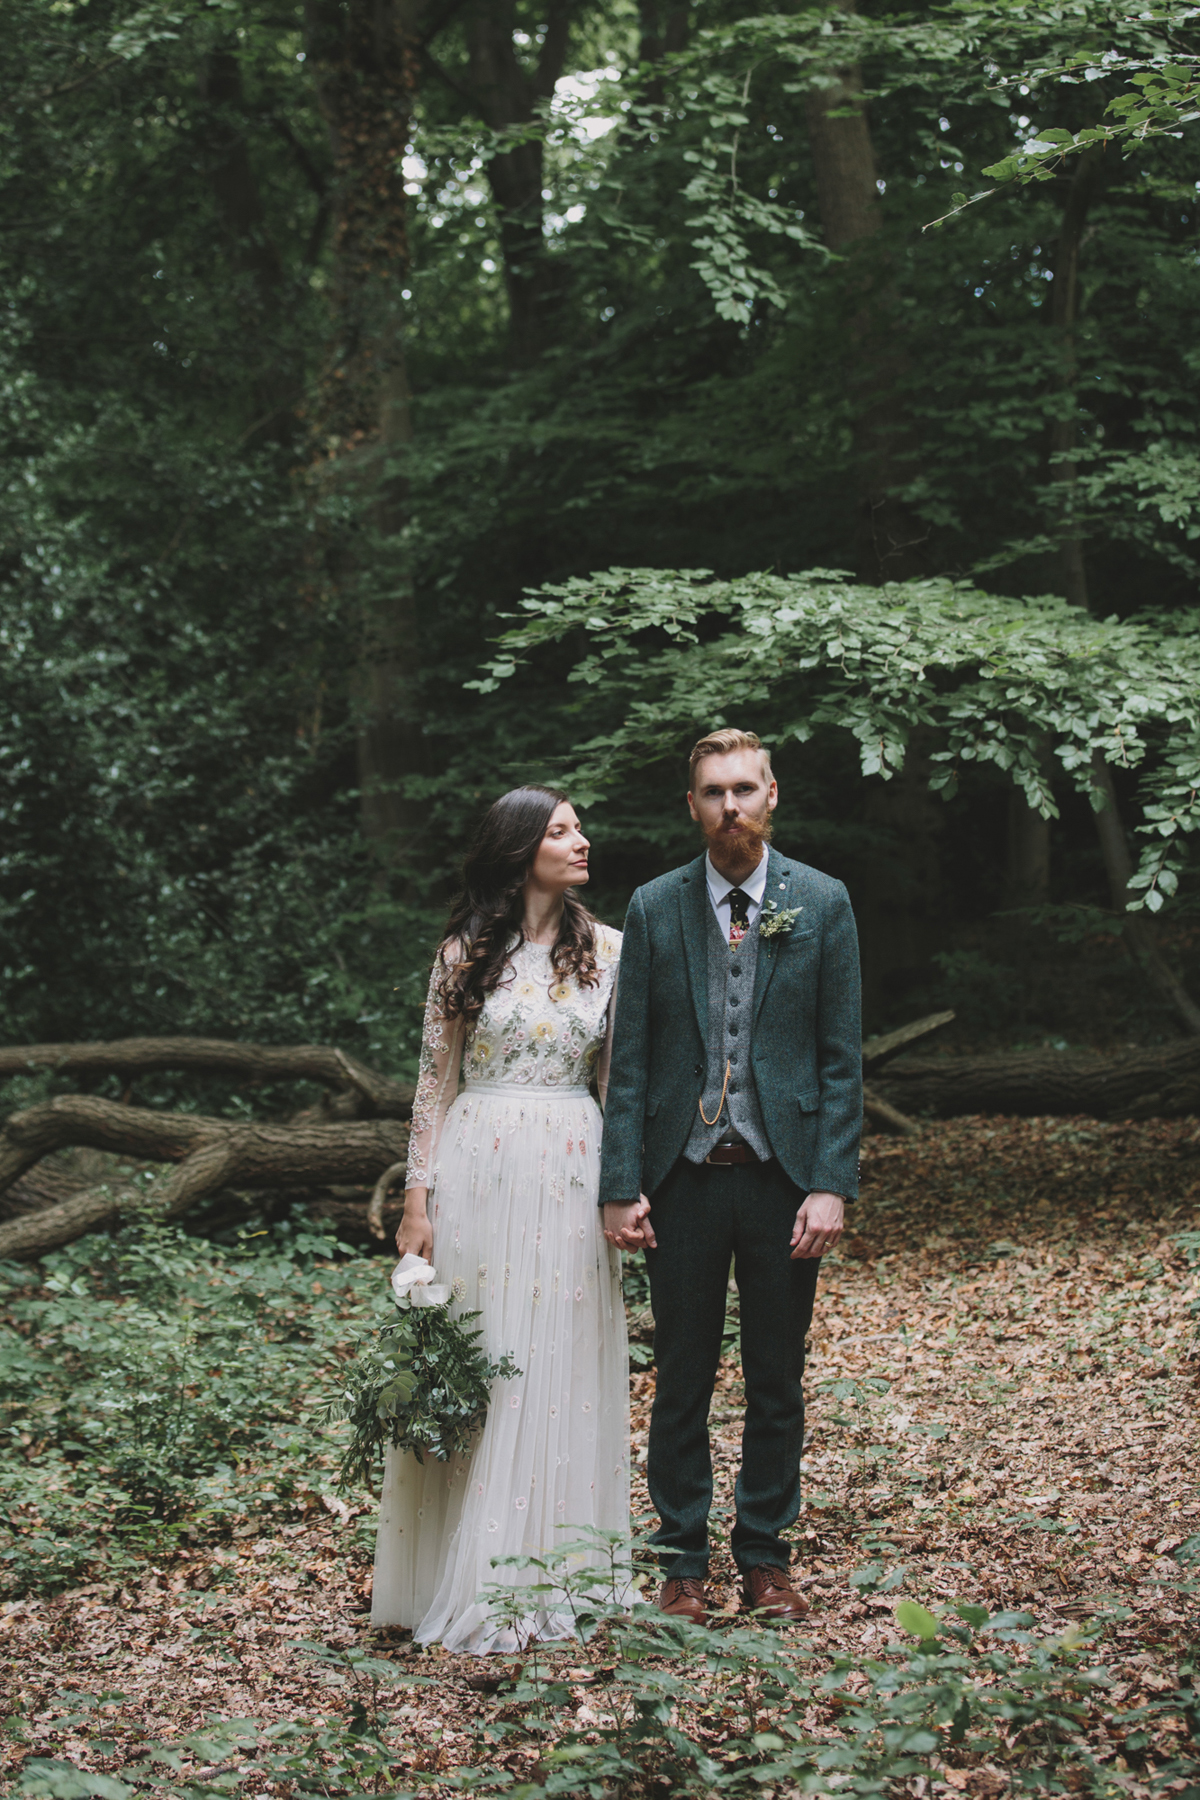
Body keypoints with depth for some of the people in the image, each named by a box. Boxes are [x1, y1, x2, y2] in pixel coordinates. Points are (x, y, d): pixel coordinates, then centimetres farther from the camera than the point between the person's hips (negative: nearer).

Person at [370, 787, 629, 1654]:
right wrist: (418, 1198, -3)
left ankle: (550, 1570, 16)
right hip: (479, 1173, -1)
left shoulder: (608, 949, 6)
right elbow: (435, 1080, 2)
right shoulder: (466, 953, 1)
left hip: (571, 1178, 1)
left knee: (560, 1371, 5)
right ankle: (470, 1577, 11)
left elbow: (623, 1077, 9)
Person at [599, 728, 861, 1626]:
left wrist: (832, 1185, -8)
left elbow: (842, 1058, 0)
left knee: (778, 1382, 9)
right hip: (685, 1175, 0)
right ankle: (684, 1560, 20)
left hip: (784, 1177, 0)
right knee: (682, 1382, 7)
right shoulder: (654, 909, 3)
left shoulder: (823, 904, 1)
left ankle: (766, 1557, 23)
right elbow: (630, 1057, 2)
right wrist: (621, 1185, -5)